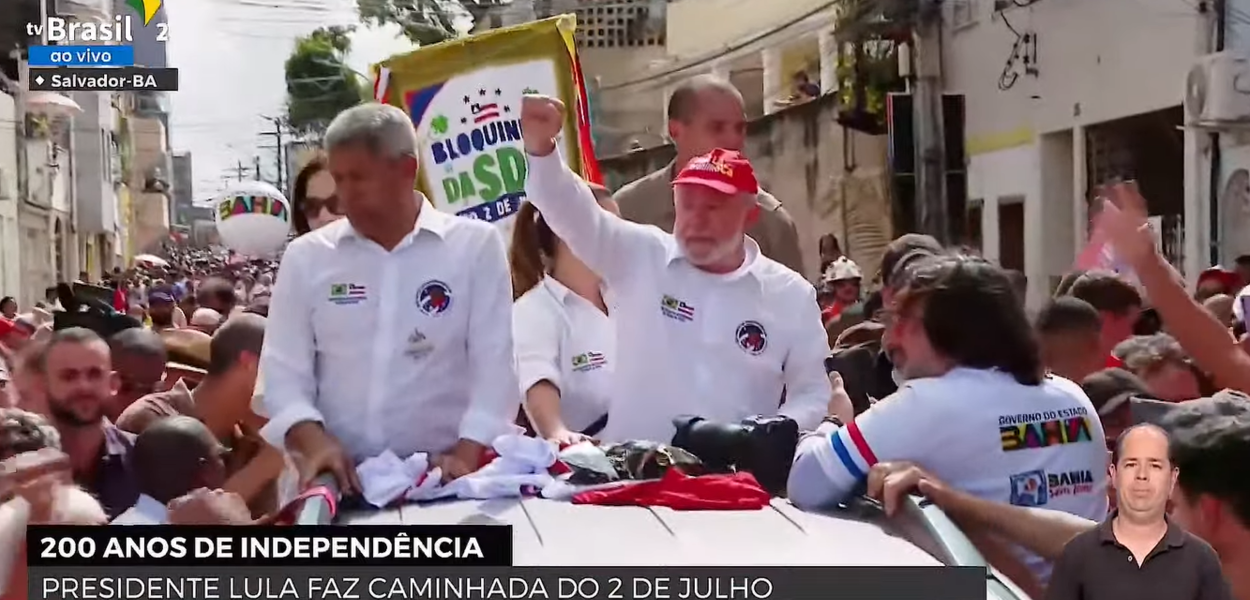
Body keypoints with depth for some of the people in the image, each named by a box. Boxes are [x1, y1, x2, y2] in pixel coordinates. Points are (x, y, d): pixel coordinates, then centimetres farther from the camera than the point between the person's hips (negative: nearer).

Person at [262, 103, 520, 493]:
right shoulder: (305, 257, 8)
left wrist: (466, 455, -11)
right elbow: (283, 371, 7)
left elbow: (494, 365, -1)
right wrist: (314, 441, -10)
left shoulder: (476, 245, 3)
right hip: (341, 478, 1)